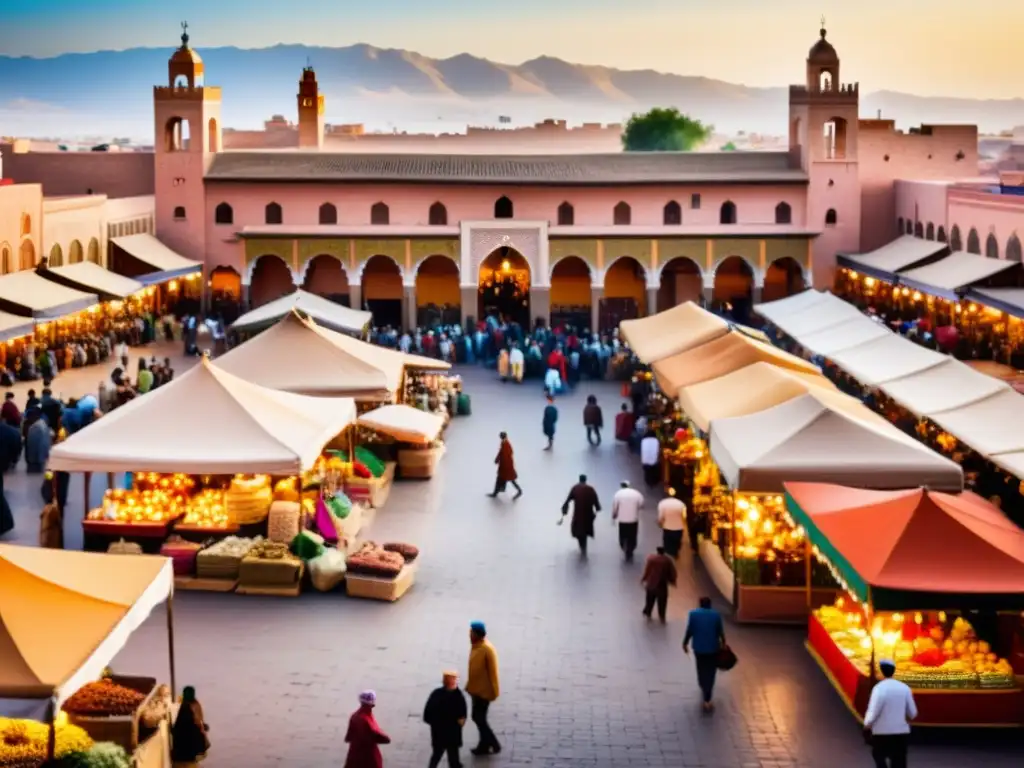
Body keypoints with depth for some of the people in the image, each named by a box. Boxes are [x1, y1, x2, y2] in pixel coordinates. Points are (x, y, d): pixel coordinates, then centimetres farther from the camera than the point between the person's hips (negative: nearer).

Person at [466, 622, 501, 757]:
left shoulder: (487, 649, -23)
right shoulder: (475, 646, 5)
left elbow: (493, 671, -21)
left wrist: (494, 691, -18)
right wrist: (469, 685, 18)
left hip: (484, 690, -9)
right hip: (476, 688, 9)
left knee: (478, 717, -4)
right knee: (479, 717, 15)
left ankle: (493, 745, 6)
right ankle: (484, 745, 25)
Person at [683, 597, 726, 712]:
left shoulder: (693, 613, -6)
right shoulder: (716, 615, -6)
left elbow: (689, 631, -6)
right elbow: (720, 632, -2)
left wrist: (685, 643, 7)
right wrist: (723, 643, 15)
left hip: (698, 647, 1)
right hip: (713, 648, -1)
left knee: (701, 670, 24)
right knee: (710, 673, 5)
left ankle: (703, 690, 46)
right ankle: (707, 700, -3)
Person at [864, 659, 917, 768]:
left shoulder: (879, 688, -14)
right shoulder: (904, 688, 0)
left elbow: (873, 711, -16)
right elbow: (912, 713, 4)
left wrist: (867, 725, 2)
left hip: (882, 732, -3)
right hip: (901, 731, 3)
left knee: (879, 757, 17)